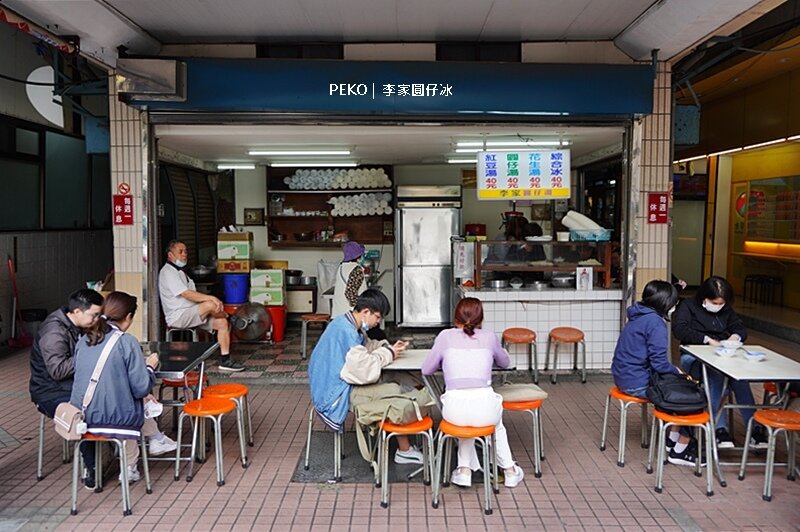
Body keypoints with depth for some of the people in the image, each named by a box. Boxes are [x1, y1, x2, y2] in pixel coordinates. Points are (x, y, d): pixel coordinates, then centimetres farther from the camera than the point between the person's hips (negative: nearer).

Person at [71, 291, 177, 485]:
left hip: (81, 418, 6)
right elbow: (141, 388, -12)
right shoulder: (127, 342, -12)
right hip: (113, 418, -6)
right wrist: (149, 366, 7)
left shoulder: (84, 340, 6)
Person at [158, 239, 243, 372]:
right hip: (177, 317, -10)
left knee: (222, 323, -6)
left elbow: (193, 295, 18)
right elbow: (187, 294, -23)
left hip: (192, 315, 10)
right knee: (210, 304, -30)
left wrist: (213, 300, 2)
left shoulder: (180, 272, 22)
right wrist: (212, 298, -26)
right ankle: (229, 316, 1)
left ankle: (225, 360, -6)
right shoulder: (168, 272, -11)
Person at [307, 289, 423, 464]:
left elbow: (366, 346, 18)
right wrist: (388, 354, -14)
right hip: (334, 397, -10)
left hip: (333, 387, 10)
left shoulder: (347, 323, 5)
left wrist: (389, 347, 1)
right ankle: (404, 451, 9)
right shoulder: (346, 331, -26)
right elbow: (366, 372, -30)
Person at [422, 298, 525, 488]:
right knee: (496, 424, 38)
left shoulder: (446, 336, 9)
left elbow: (426, 370, 17)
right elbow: (505, 362, 30)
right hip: (484, 406, 1)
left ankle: (465, 470, 34)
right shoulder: (489, 337, 12)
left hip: (455, 408, 0)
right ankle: (510, 470, 46)